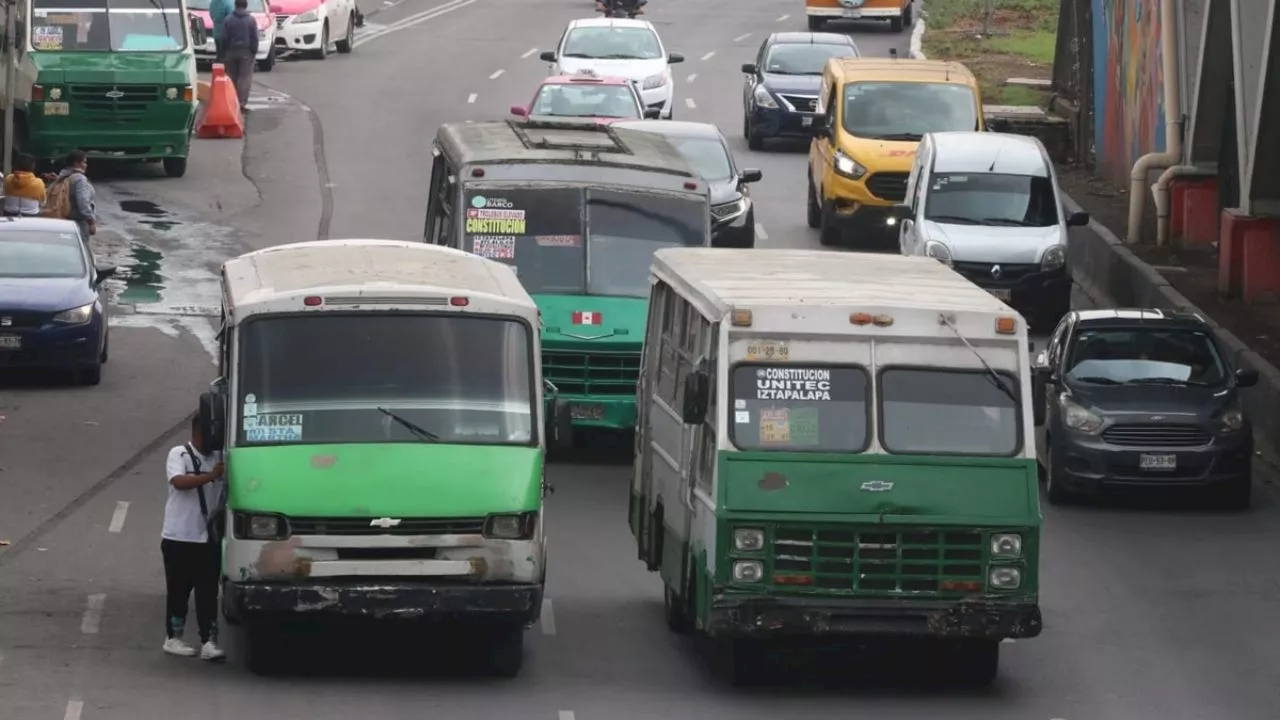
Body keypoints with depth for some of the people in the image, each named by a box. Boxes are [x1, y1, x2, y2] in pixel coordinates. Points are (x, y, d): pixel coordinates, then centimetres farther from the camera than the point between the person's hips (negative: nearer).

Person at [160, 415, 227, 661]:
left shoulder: (219, 459, 10)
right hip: (179, 537, -4)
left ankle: (209, 642, -2)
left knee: (208, 593, 0)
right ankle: (173, 638, 15)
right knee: (179, 591, 4)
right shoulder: (179, 455, -5)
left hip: (209, 539, 4)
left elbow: (225, 494, 16)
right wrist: (209, 476, -33)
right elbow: (179, 482, -22)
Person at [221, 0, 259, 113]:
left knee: (232, 78, 10)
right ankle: (242, 103, -12)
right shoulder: (251, 20, -5)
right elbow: (254, 38, -6)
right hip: (246, 52, -2)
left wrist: (223, 54, 7)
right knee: (245, 78, -3)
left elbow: (224, 39, 0)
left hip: (231, 52, 2)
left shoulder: (228, 20, 0)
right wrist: (254, 52, 2)